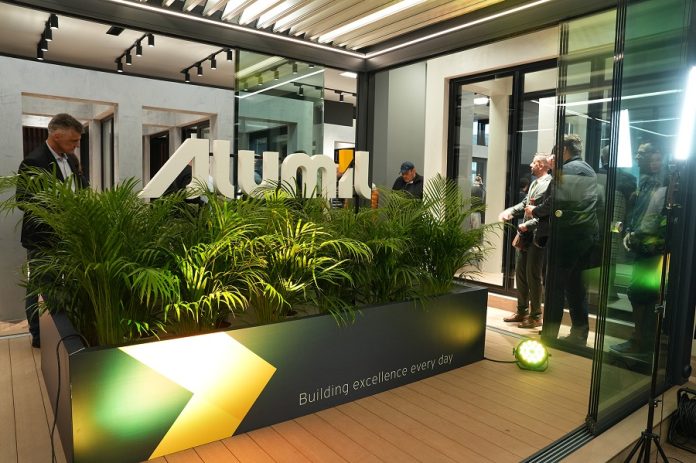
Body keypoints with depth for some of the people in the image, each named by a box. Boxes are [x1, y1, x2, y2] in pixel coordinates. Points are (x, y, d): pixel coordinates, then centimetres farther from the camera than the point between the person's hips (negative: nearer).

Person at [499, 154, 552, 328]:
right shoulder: (534, 183, 16)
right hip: (525, 235, 9)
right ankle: (522, 311, 27)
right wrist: (510, 211, 3)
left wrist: (528, 225, -22)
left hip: (536, 237, -9)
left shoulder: (548, 185, -14)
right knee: (520, 273, 14)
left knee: (533, 276, -1)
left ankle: (536, 316, 12)